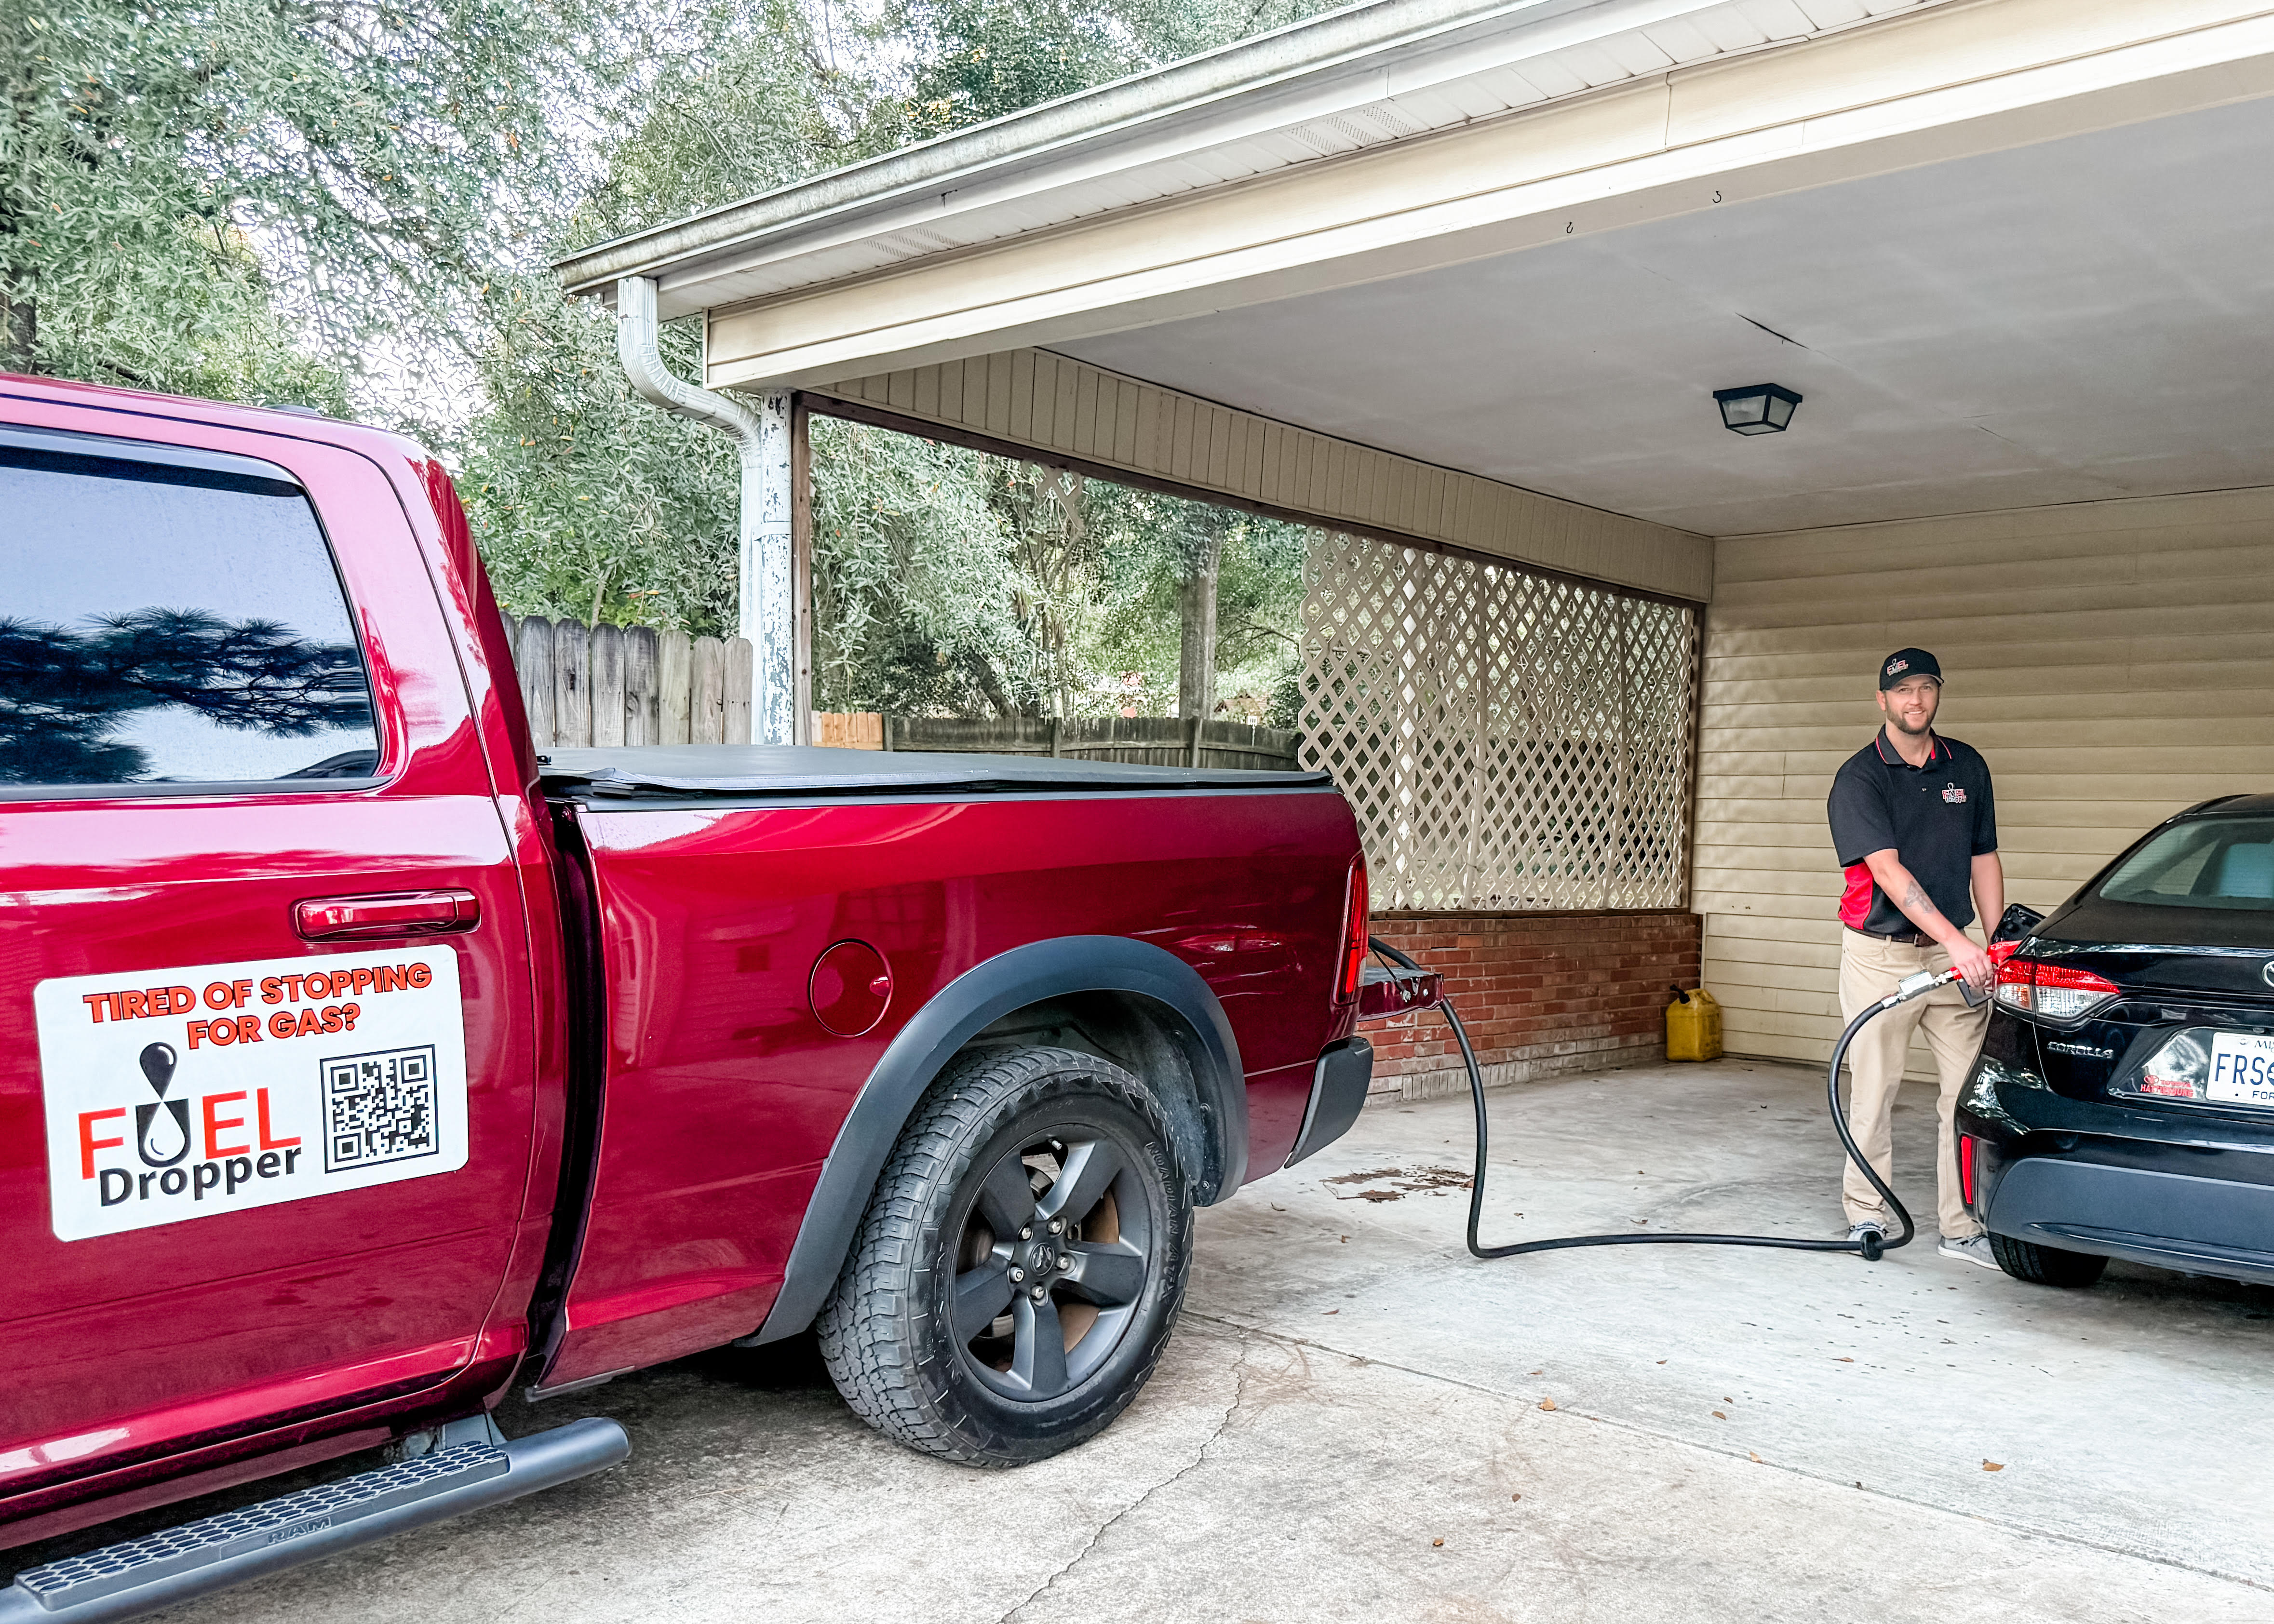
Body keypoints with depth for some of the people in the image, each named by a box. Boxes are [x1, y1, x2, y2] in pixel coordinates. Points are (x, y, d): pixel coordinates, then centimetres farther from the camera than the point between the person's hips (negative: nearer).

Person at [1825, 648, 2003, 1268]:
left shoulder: (1968, 767, 9)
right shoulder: (1859, 777, -7)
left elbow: (1984, 861, 15)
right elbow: (1886, 869, -18)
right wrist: (1957, 941, -26)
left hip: (1955, 953, 4)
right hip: (1880, 954, -4)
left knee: (1972, 1089, 2)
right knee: (1874, 1088, 3)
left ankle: (1963, 1227, 10)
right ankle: (1866, 1215, 15)